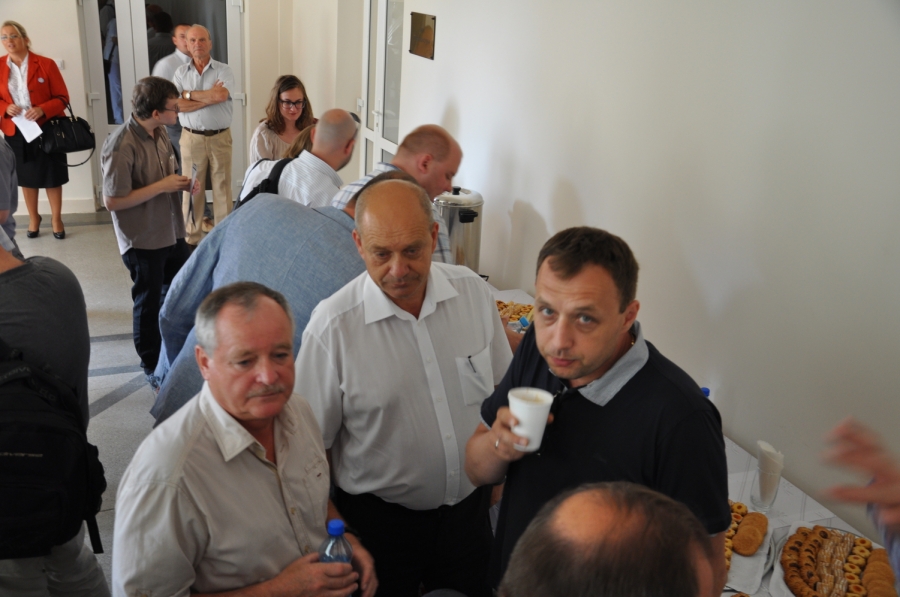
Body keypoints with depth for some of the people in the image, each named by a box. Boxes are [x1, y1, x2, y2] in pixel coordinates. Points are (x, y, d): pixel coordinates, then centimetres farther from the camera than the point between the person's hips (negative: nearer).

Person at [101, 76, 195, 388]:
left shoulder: (159, 132, 0)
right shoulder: (121, 146, -25)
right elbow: (112, 201, -23)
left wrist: (181, 182, -5)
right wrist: (162, 186, -23)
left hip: (171, 231, 8)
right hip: (142, 239, -8)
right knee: (149, 301, 8)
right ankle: (152, 367, 27)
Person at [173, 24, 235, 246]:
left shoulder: (224, 71, 1)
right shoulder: (181, 72, 6)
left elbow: (221, 95, -19)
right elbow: (175, 104, -8)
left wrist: (189, 94, -9)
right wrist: (208, 97, -13)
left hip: (220, 137, -1)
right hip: (191, 138, 1)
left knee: (222, 187, 4)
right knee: (192, 189, 5)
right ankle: (192, 238, 14)